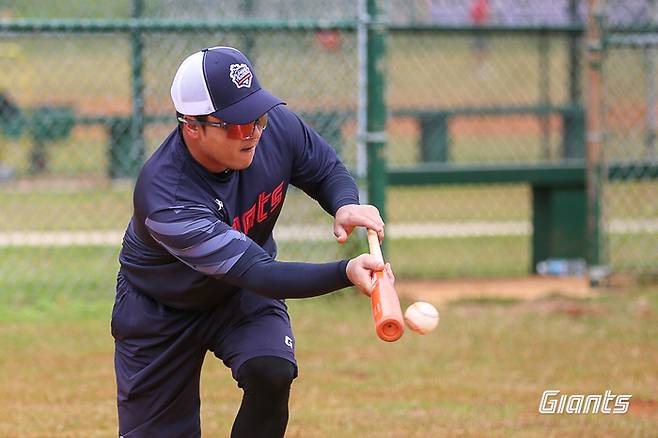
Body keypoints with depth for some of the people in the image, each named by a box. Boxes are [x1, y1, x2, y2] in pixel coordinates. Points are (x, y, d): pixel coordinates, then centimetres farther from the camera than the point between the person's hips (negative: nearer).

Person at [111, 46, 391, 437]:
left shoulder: (277, 127, -24)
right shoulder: (164, 198, -39)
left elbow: (328, 170, -3)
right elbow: (256, 273, -42)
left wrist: (345, 205, -28)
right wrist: (345, 273, -56)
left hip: (245, 300, 3)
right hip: (161, 310, -3)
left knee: (272, 373, -27)